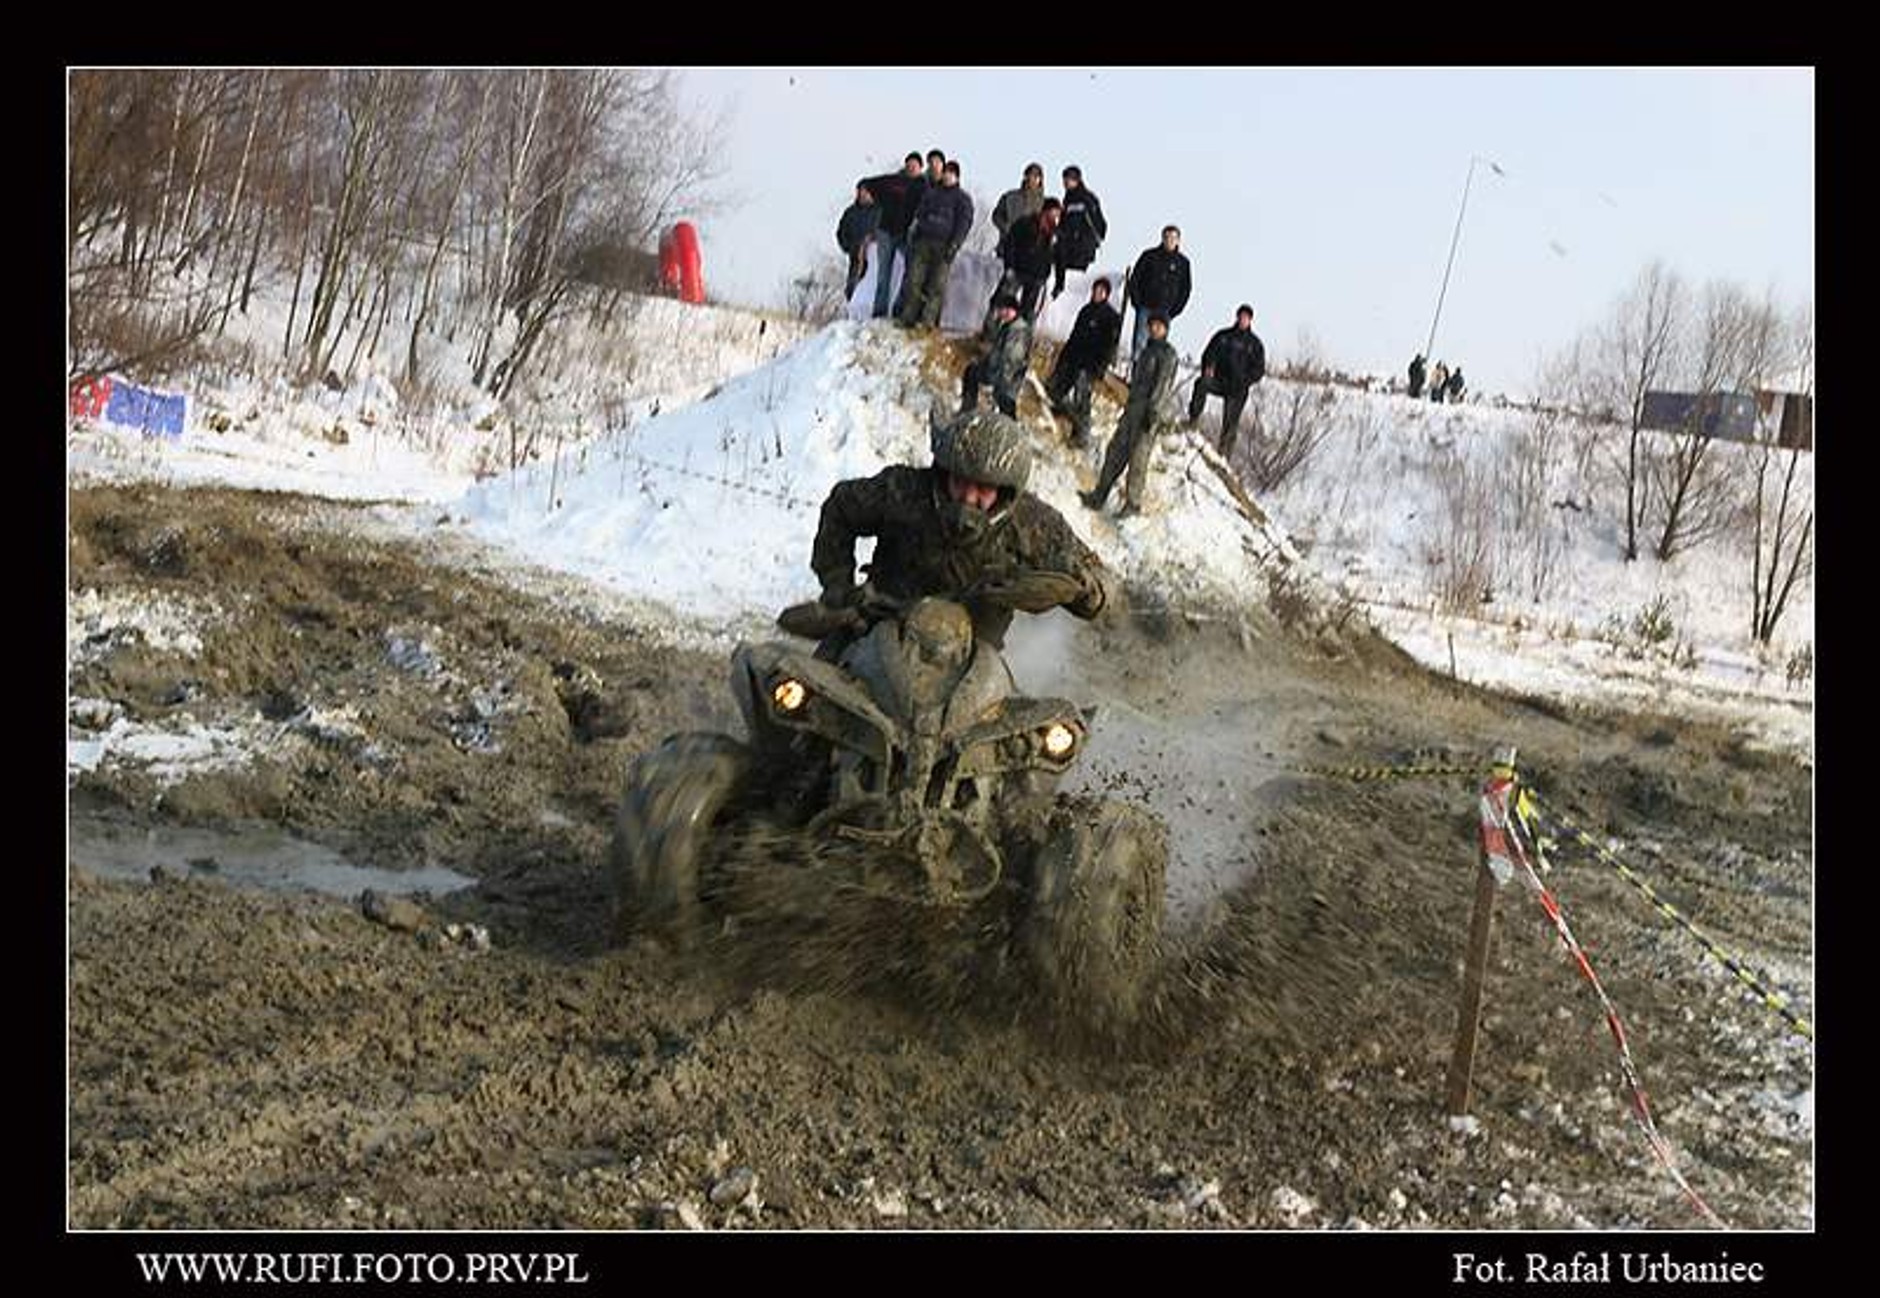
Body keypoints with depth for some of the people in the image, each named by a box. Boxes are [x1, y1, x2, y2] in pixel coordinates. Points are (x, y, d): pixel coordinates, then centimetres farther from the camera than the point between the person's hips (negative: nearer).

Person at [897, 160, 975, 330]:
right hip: (924, 242, 3)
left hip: (944, 245, -3)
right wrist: (913, 232, 9)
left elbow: (964, 223, 1)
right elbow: (919, 215, 24)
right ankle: (908, 318, -6)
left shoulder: (963, 199, 10)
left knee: (937, 284, -9)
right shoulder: (931, 193, 21)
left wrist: (953, 245, -11)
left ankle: (929, 320, -9)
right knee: (914, 280, -7)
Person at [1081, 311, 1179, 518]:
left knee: (1138, 457, -8)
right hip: (1134, 409, 8)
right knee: (1116, 449, 5)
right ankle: (1099, 496, 7)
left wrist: (1153, 411, -21)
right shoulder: (1147, 350, 19)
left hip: (1150, 411, -8)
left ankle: (1133, 503, -2)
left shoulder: (1168, 353, -7)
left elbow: (1163, 384, -14)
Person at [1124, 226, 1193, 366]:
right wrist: (1137, 301, -4)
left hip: (1165, 311, 0)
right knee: (1139, 341, -3)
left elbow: (1186, 288, 10)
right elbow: (1134, 279, 5)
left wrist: (1174, 310, 1)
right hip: (1145, 308, 0)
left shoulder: (1183, 262, 5)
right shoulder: (1149, 256, 2)